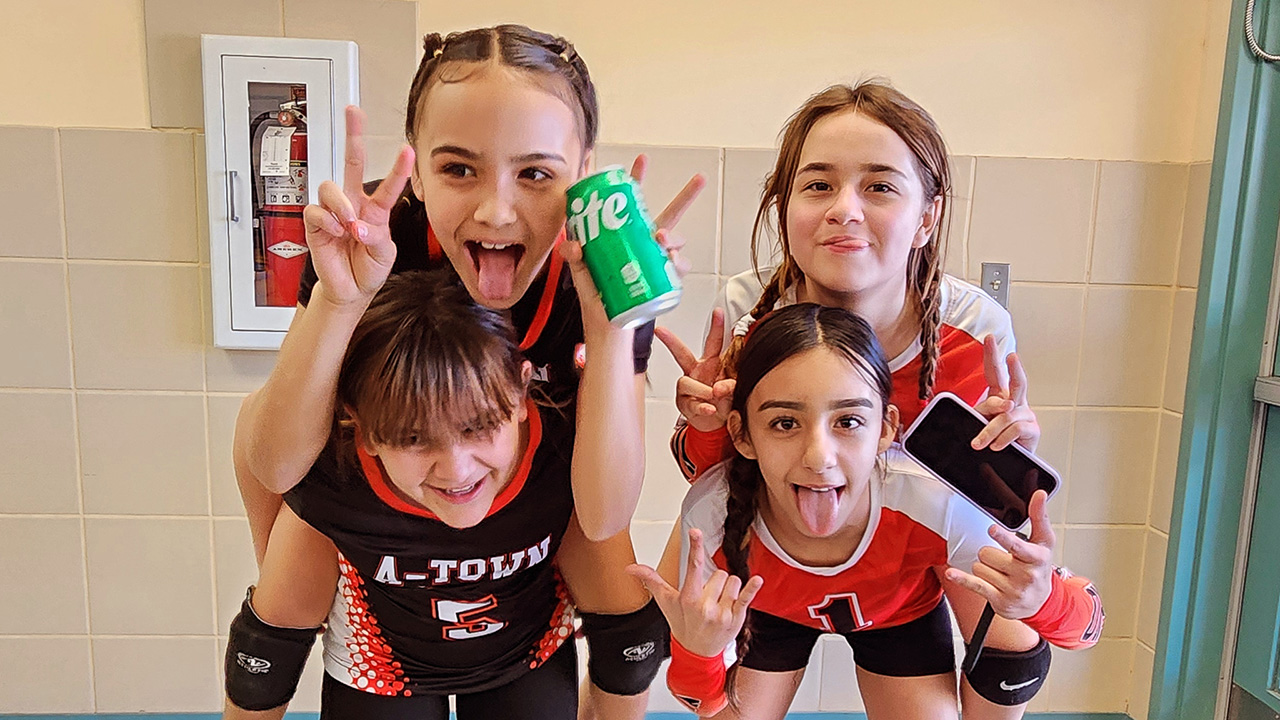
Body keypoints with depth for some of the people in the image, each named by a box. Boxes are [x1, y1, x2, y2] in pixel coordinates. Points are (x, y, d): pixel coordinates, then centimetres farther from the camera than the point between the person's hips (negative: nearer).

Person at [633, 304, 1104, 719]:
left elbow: (1087, 624, -25)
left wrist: (1044, 601, -49)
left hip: (900, 611, 1)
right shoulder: (712, 516, -39)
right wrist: (697, 651, -49)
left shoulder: (941, 507, -41)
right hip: (775, 612, 0)